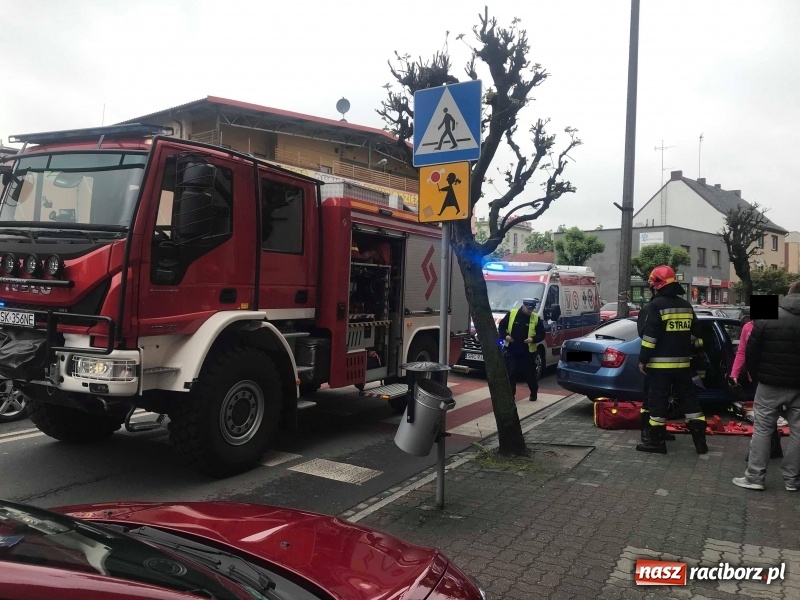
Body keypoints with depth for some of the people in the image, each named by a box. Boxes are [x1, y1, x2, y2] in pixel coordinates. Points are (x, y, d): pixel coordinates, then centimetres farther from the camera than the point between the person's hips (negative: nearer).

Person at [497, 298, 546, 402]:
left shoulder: (536, 318, -2)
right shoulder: (511, 314, -3)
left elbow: (541, 334, 2)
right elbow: (501, 326, 6)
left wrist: (533, 339, -17)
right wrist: (505, 335, -11)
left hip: (528, 352, 0)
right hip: (512, 350, 0)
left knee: (530, 374, 11)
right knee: (510, 373, 0)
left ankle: (534, 393, 30)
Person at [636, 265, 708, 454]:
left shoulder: (656, 305, -12)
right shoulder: (686, 306, 11)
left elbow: (649, 336, -15)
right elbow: (695, 334, 17)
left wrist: (643, 360, -9)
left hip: (660, 363, -7)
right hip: (683, 363, 7)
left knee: (658, 400, -1)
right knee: (688, 398, 13)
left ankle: (657, 441, 3)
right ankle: (700, 440, 15)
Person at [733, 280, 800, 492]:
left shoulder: (768, 317, -7)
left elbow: (751, 351, -6)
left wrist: (756, 374, 9)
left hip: (771, 384, -2)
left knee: (762, 429, 4)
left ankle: (754, 477, 4)